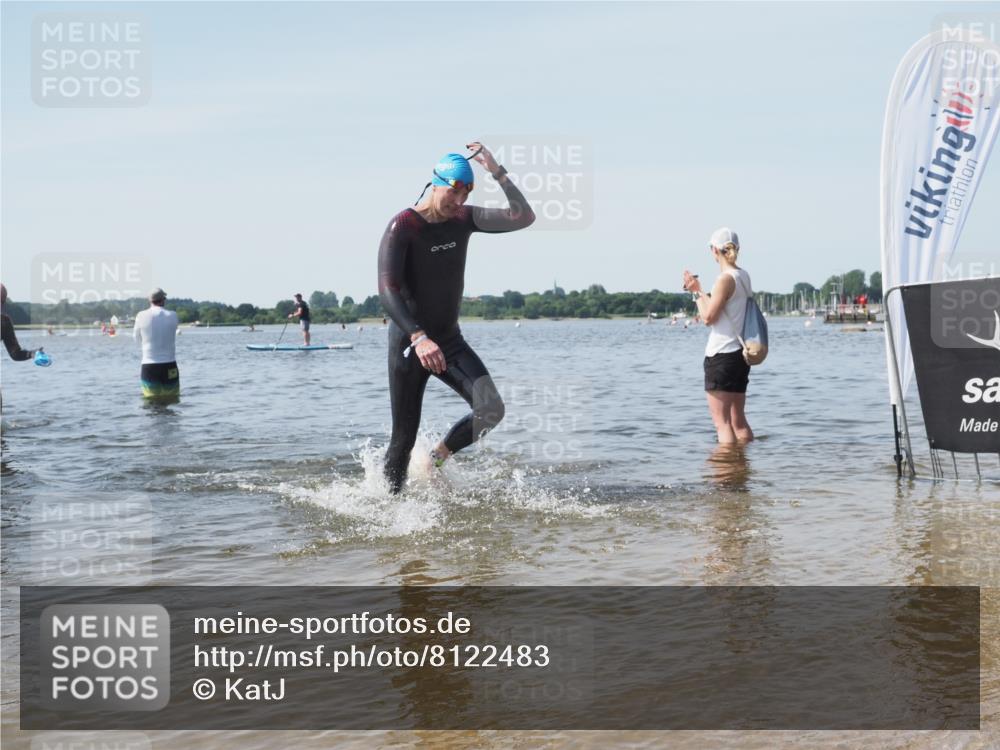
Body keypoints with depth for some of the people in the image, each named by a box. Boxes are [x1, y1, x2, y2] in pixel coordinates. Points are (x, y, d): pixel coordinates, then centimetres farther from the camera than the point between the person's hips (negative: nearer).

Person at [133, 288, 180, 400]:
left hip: (149, 367, 0)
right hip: (169, 366, 0)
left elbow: (137, 338, 11)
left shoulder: (142, 316, -5)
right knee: (172, 398, 8)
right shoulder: (172, 315, -3)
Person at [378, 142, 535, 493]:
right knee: (404, 437, -1)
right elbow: (387, 289, -28)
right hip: (409, 344, -5)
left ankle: (436, 460, 11)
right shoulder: (402, 227, -17)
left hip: (450, 341, 5)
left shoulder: (464, 218, 1)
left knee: (491, 410, -13)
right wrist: (418, 338, -40)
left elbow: (524, 217, -4)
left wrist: (497, 172, -14)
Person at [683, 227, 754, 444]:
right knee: (738, 421, 13)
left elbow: (708, 317, -16)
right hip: (739, 353, 9)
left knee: (722, 422, -5)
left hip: (721, 354, -9)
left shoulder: (725, 279, -14)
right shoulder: (744, 276, 12)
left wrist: (697, 292, -3)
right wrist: (700, 291, 25)